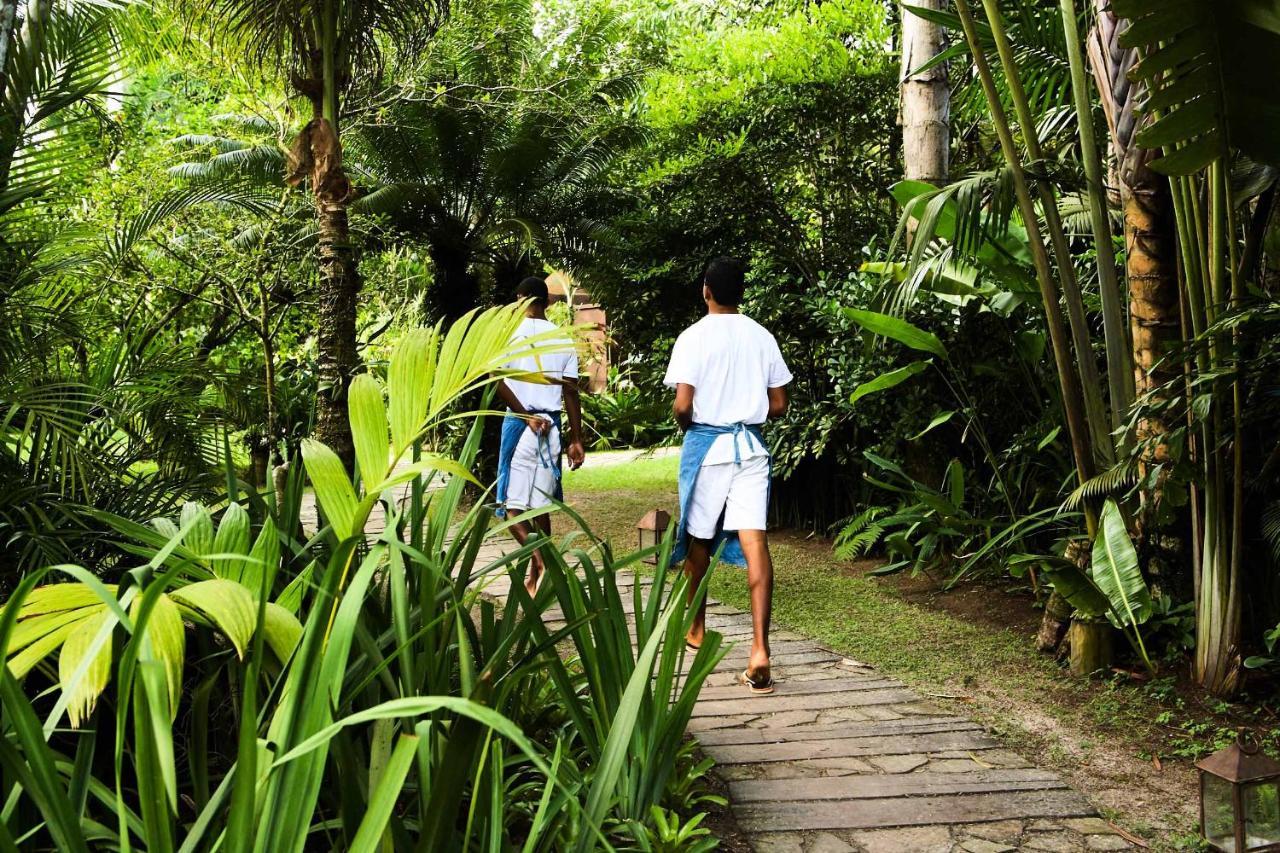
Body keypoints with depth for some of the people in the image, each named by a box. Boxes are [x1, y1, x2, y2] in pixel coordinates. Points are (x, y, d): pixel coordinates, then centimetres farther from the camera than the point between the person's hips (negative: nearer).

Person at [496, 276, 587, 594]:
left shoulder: (512, 332, -4)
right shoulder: (564, 340, 8)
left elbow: (497, 381, -16)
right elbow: (571, 392, 7)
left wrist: (525, 416, -10)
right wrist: (576, 440, 9)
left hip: (519, 424, -4)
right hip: (551, 426, 4)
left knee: (512, 504, -1)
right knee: (540, 504, 11)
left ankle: (541, 563, -22)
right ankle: (534, 577, 16)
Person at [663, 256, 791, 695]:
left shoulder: (693, 337, -7)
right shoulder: (762, 337, 4)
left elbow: (683, 405, -14)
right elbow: (779, 404, 7)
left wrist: (684, 424, 8)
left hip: (706, 444, -2)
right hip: (750, 445, 2)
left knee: (698, 539, 16)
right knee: (754, 541, -7)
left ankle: (697, 628, 34)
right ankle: (760, 647, -18)